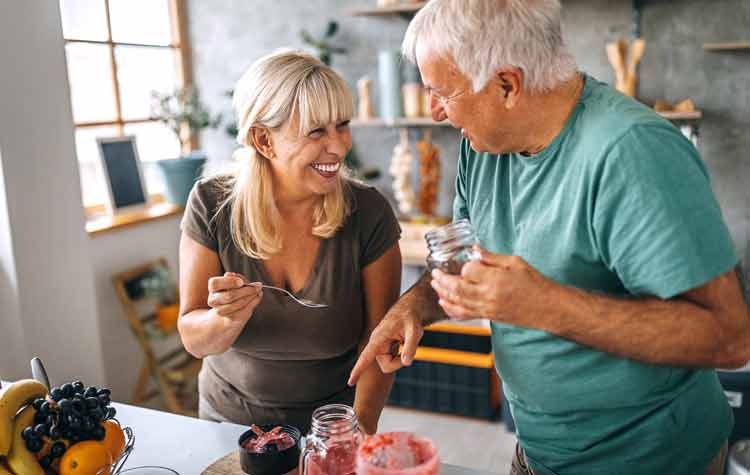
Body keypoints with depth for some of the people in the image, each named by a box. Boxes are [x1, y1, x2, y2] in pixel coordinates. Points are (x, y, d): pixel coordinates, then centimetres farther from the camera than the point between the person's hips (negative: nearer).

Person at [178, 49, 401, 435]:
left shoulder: (368, 212, -15)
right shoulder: (212, 205, -13)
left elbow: (379, 334, -9)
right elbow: (194, 341, -10)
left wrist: (363, 420, -20)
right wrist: (227, 317, -30)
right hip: (230, 416, 1)